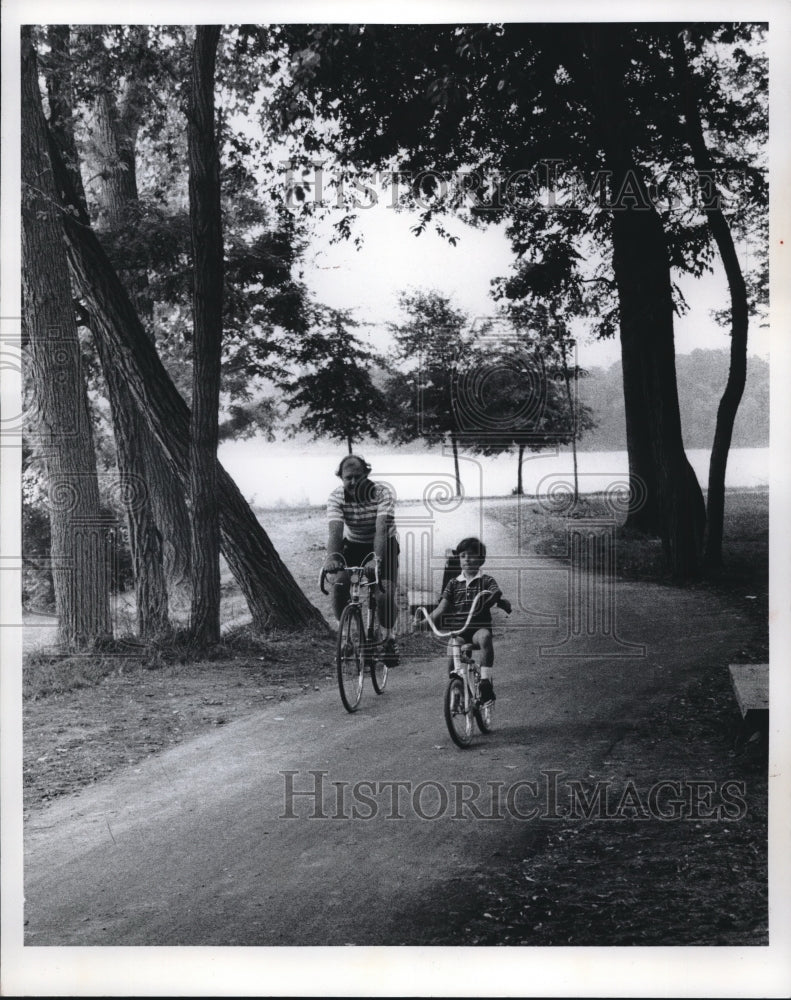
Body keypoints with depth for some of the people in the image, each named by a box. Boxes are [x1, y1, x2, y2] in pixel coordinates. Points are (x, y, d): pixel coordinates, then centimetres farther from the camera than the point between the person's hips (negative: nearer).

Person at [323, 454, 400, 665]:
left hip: (383, 545, -2)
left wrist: (376, 560, -53)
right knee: (340, 588, -23)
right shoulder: (336, 496, -19)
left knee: (385, 596, -19)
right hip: (353, 545, 2)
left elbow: (381, 529, -38)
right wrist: (331, 557, -51)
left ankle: (389, 638, 9)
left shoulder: (382, 493, -26)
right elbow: (334, 530, -32)